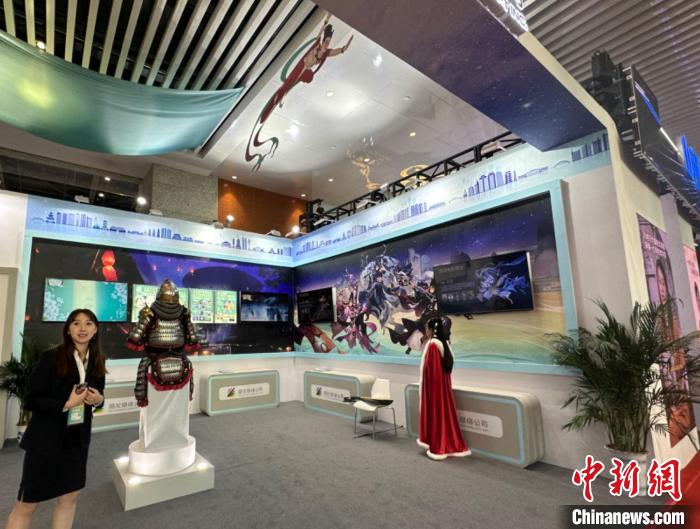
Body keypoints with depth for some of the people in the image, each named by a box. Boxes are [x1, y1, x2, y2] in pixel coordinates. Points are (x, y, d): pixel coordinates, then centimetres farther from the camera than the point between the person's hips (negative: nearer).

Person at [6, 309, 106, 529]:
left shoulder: (97, 361, 0)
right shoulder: (51, 358, -16)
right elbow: (31, 399, -14)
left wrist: (99, 399, -9)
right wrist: (66, 404, -23)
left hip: (77, 439, 5)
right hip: (45, 438, -5)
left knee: (70, 497, 16)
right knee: (26, 504, 8)